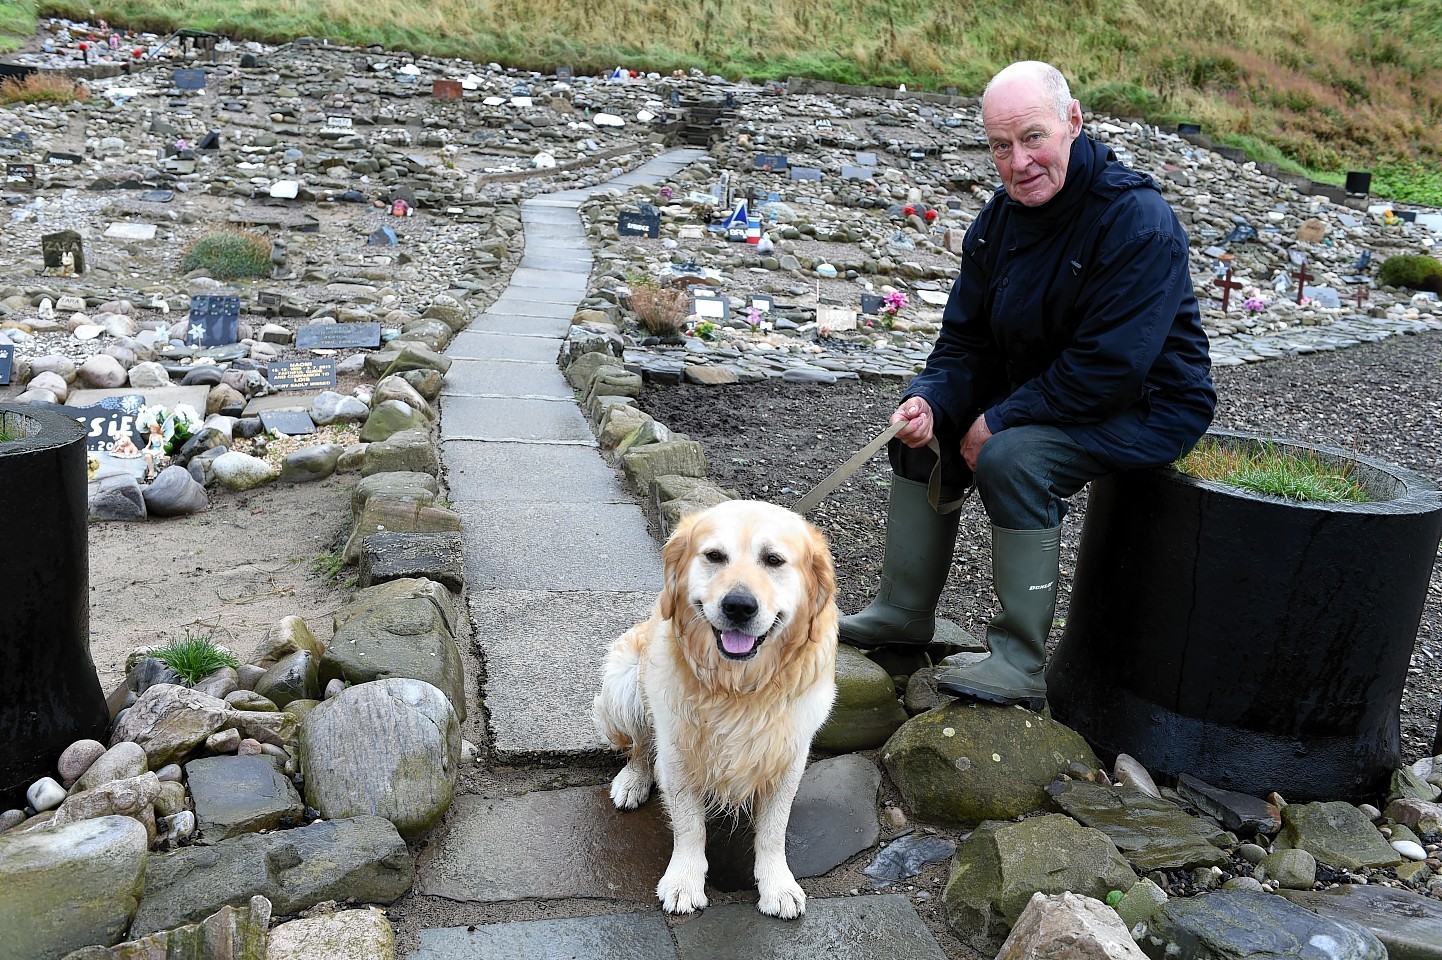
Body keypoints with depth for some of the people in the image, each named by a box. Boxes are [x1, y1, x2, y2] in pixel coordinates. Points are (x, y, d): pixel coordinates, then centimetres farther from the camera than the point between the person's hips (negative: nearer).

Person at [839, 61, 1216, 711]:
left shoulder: (1136, 221, -25)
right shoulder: (1000, 219, 0)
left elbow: (1108, 367, -29)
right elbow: (966, 339, 3)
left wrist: (999, 421, -24)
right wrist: (931, 400, -18)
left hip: (1146, 406, -8)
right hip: (1041, 388, 8)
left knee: (1011, 457, -31)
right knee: (924, 430, 2)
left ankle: (1021, 666, -20)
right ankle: (904, 613, 13)